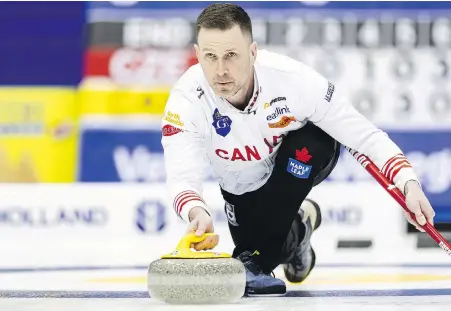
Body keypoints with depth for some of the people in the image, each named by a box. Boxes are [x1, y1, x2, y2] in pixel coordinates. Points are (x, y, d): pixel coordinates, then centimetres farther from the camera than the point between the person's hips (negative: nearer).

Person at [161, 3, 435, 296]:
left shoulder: (294, 79, -37)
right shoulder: (186, 99, -34)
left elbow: (364, 135, -30)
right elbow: (182, 178, -42)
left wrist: (408, 183, -44)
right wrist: (197, 212, -65)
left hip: (306, 161, -2)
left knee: (308, 143, -34)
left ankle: (256, 259, -24)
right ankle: (295, 232, 25)